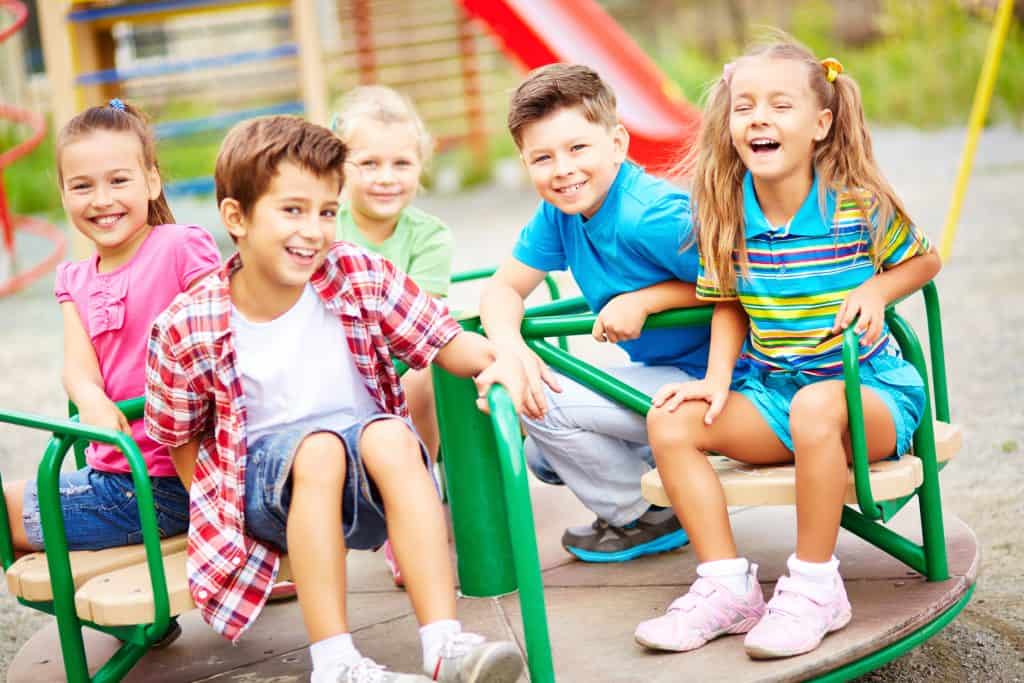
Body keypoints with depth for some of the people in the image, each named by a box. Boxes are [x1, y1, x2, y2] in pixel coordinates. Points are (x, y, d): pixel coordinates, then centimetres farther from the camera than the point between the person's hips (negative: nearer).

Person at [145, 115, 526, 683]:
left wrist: (496, 359, -21)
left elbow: (441, 339, -1)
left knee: (389, 434, -32)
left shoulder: (358, 276, -5)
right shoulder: (187, 328, -10)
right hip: (265, 478, -2)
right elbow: (182, 437, 3)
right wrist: (219, 513, -5)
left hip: (366, 487, 2)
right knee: (319, 447, -34)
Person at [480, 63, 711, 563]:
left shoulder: (653, 217, -28)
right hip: (660, 373, 9)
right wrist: (511, 350, -20)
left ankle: (639, 522, 4)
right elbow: (502, 288, 1)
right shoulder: (558, 213, -2)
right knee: (540, 456, 14)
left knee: (546, 405, -16)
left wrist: (644, 299, -27)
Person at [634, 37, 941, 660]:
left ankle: (815, 587, -22)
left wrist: (876, 289, -15)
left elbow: (925, 260, 5)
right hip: (771, 391, 5)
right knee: (671, 422, -15)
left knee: (814, 407, -39)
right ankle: (727, 586, -10)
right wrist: (718, 378, -5)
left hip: (871, 389, -5)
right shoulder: (726, 215, -2)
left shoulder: (859, 205, -12)